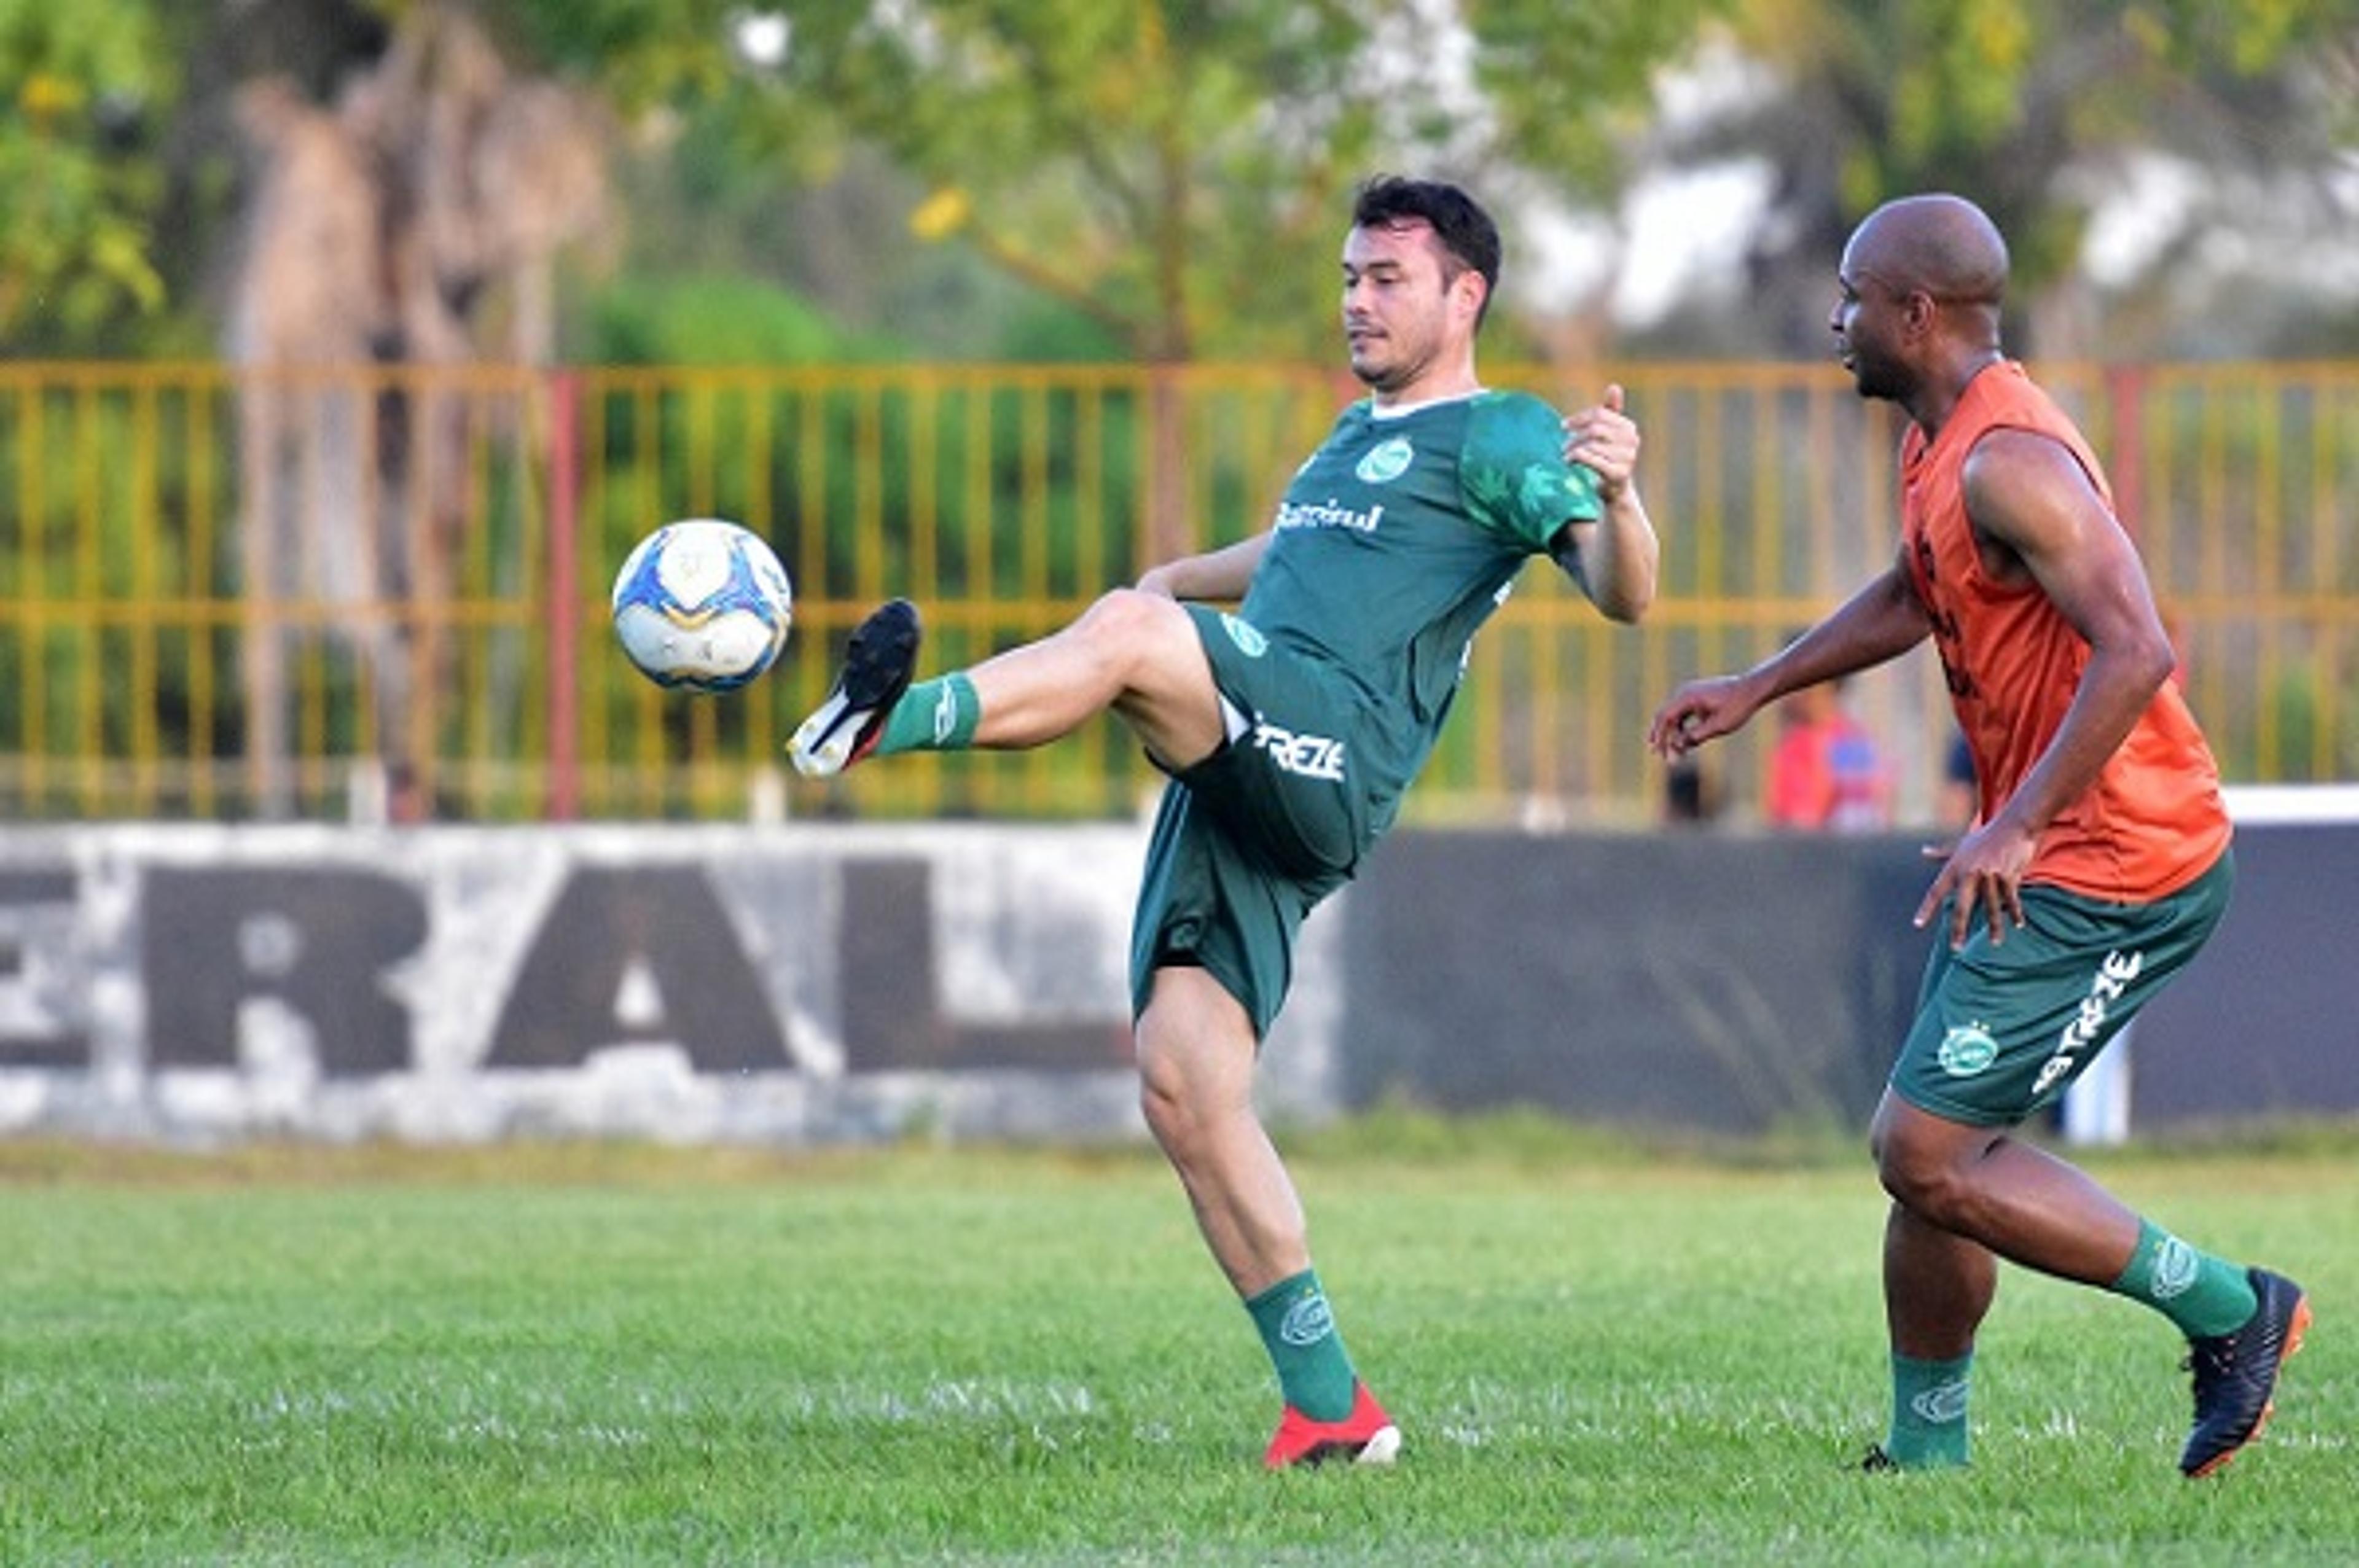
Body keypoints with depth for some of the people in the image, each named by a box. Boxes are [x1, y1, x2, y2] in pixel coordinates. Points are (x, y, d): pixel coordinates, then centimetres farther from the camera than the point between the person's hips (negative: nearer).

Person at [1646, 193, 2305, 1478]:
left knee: (1926, 1154, -10)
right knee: (1928, 1147, 13)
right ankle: (1926, 1449, 22)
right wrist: (1757, 688, 30)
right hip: (2045, 854, 10)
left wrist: (2019, 826, -32)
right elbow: (1916, 596, 32)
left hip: (2106, 873, -10)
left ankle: (2230, 1311, -2)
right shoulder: (1940, 439, 12)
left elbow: (2136, 651, -30)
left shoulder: (2007, 461, -21)